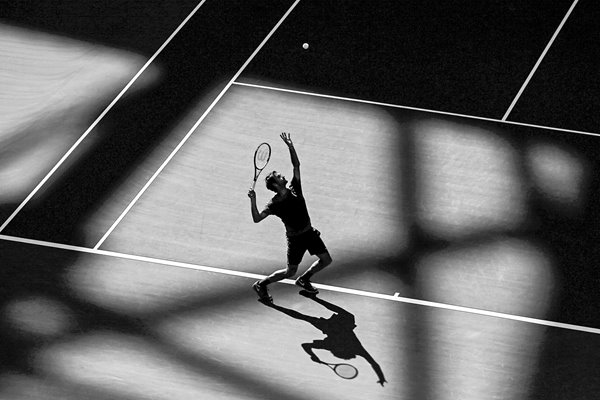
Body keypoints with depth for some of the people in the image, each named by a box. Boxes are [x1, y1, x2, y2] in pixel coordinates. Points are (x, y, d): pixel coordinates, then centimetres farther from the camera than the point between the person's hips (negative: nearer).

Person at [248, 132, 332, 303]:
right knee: (290, 272, -1)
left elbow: (296, 165, -1)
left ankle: (304, 279, 31)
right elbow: (256, 218, -20)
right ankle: (260, 285, 17)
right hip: (295, 237, -6)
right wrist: (252, 200, -32)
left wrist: (290, 146, -11)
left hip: (309, 232, 6)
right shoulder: (274, 204, -16)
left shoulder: (294, 189, -3)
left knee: (326, 260, 8)